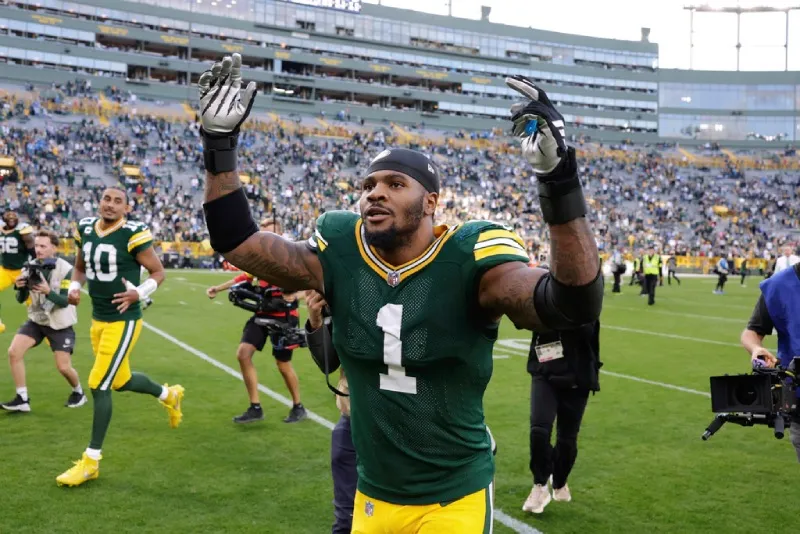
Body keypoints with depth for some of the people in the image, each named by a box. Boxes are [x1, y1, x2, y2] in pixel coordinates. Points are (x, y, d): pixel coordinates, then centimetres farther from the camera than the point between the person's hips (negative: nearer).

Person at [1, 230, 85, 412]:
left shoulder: (66, 269, -18)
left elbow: (65, 301, -22)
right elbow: (21, 299, -1)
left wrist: (48, 292, -41)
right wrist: (20, 287, -24)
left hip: (60, 324, -4)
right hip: (36, 320, 4)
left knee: (63, 367, -4)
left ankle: (78, 392, 28)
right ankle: (22, 399, -4)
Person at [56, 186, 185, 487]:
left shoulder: (132, 235, -15)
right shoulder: (85, 229, 4)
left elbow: (158, 272, -8)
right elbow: (80, 267, 18)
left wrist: (139, 294, -24)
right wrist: (74, 288, -1)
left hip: (123, 320, -7)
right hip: (97, 319, 7)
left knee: (99, 386, -7)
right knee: (121, 381, 20)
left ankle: (91, 461, 5)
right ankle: (168, 394, 49)